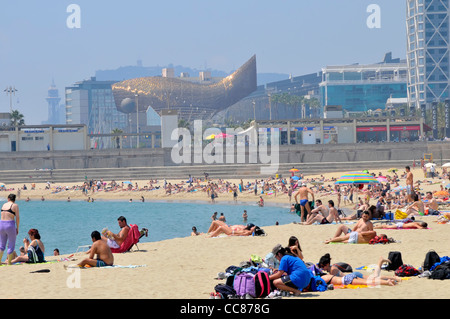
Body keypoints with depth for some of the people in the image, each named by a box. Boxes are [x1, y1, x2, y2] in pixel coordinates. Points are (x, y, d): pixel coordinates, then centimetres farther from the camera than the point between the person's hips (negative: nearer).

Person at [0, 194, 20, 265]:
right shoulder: (15, 205, -4)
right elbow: (17, 217, -8)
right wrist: (17, 228, 0)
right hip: (10, 225, -5)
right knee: (11, 246, 4)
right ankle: (9, 263, 4)